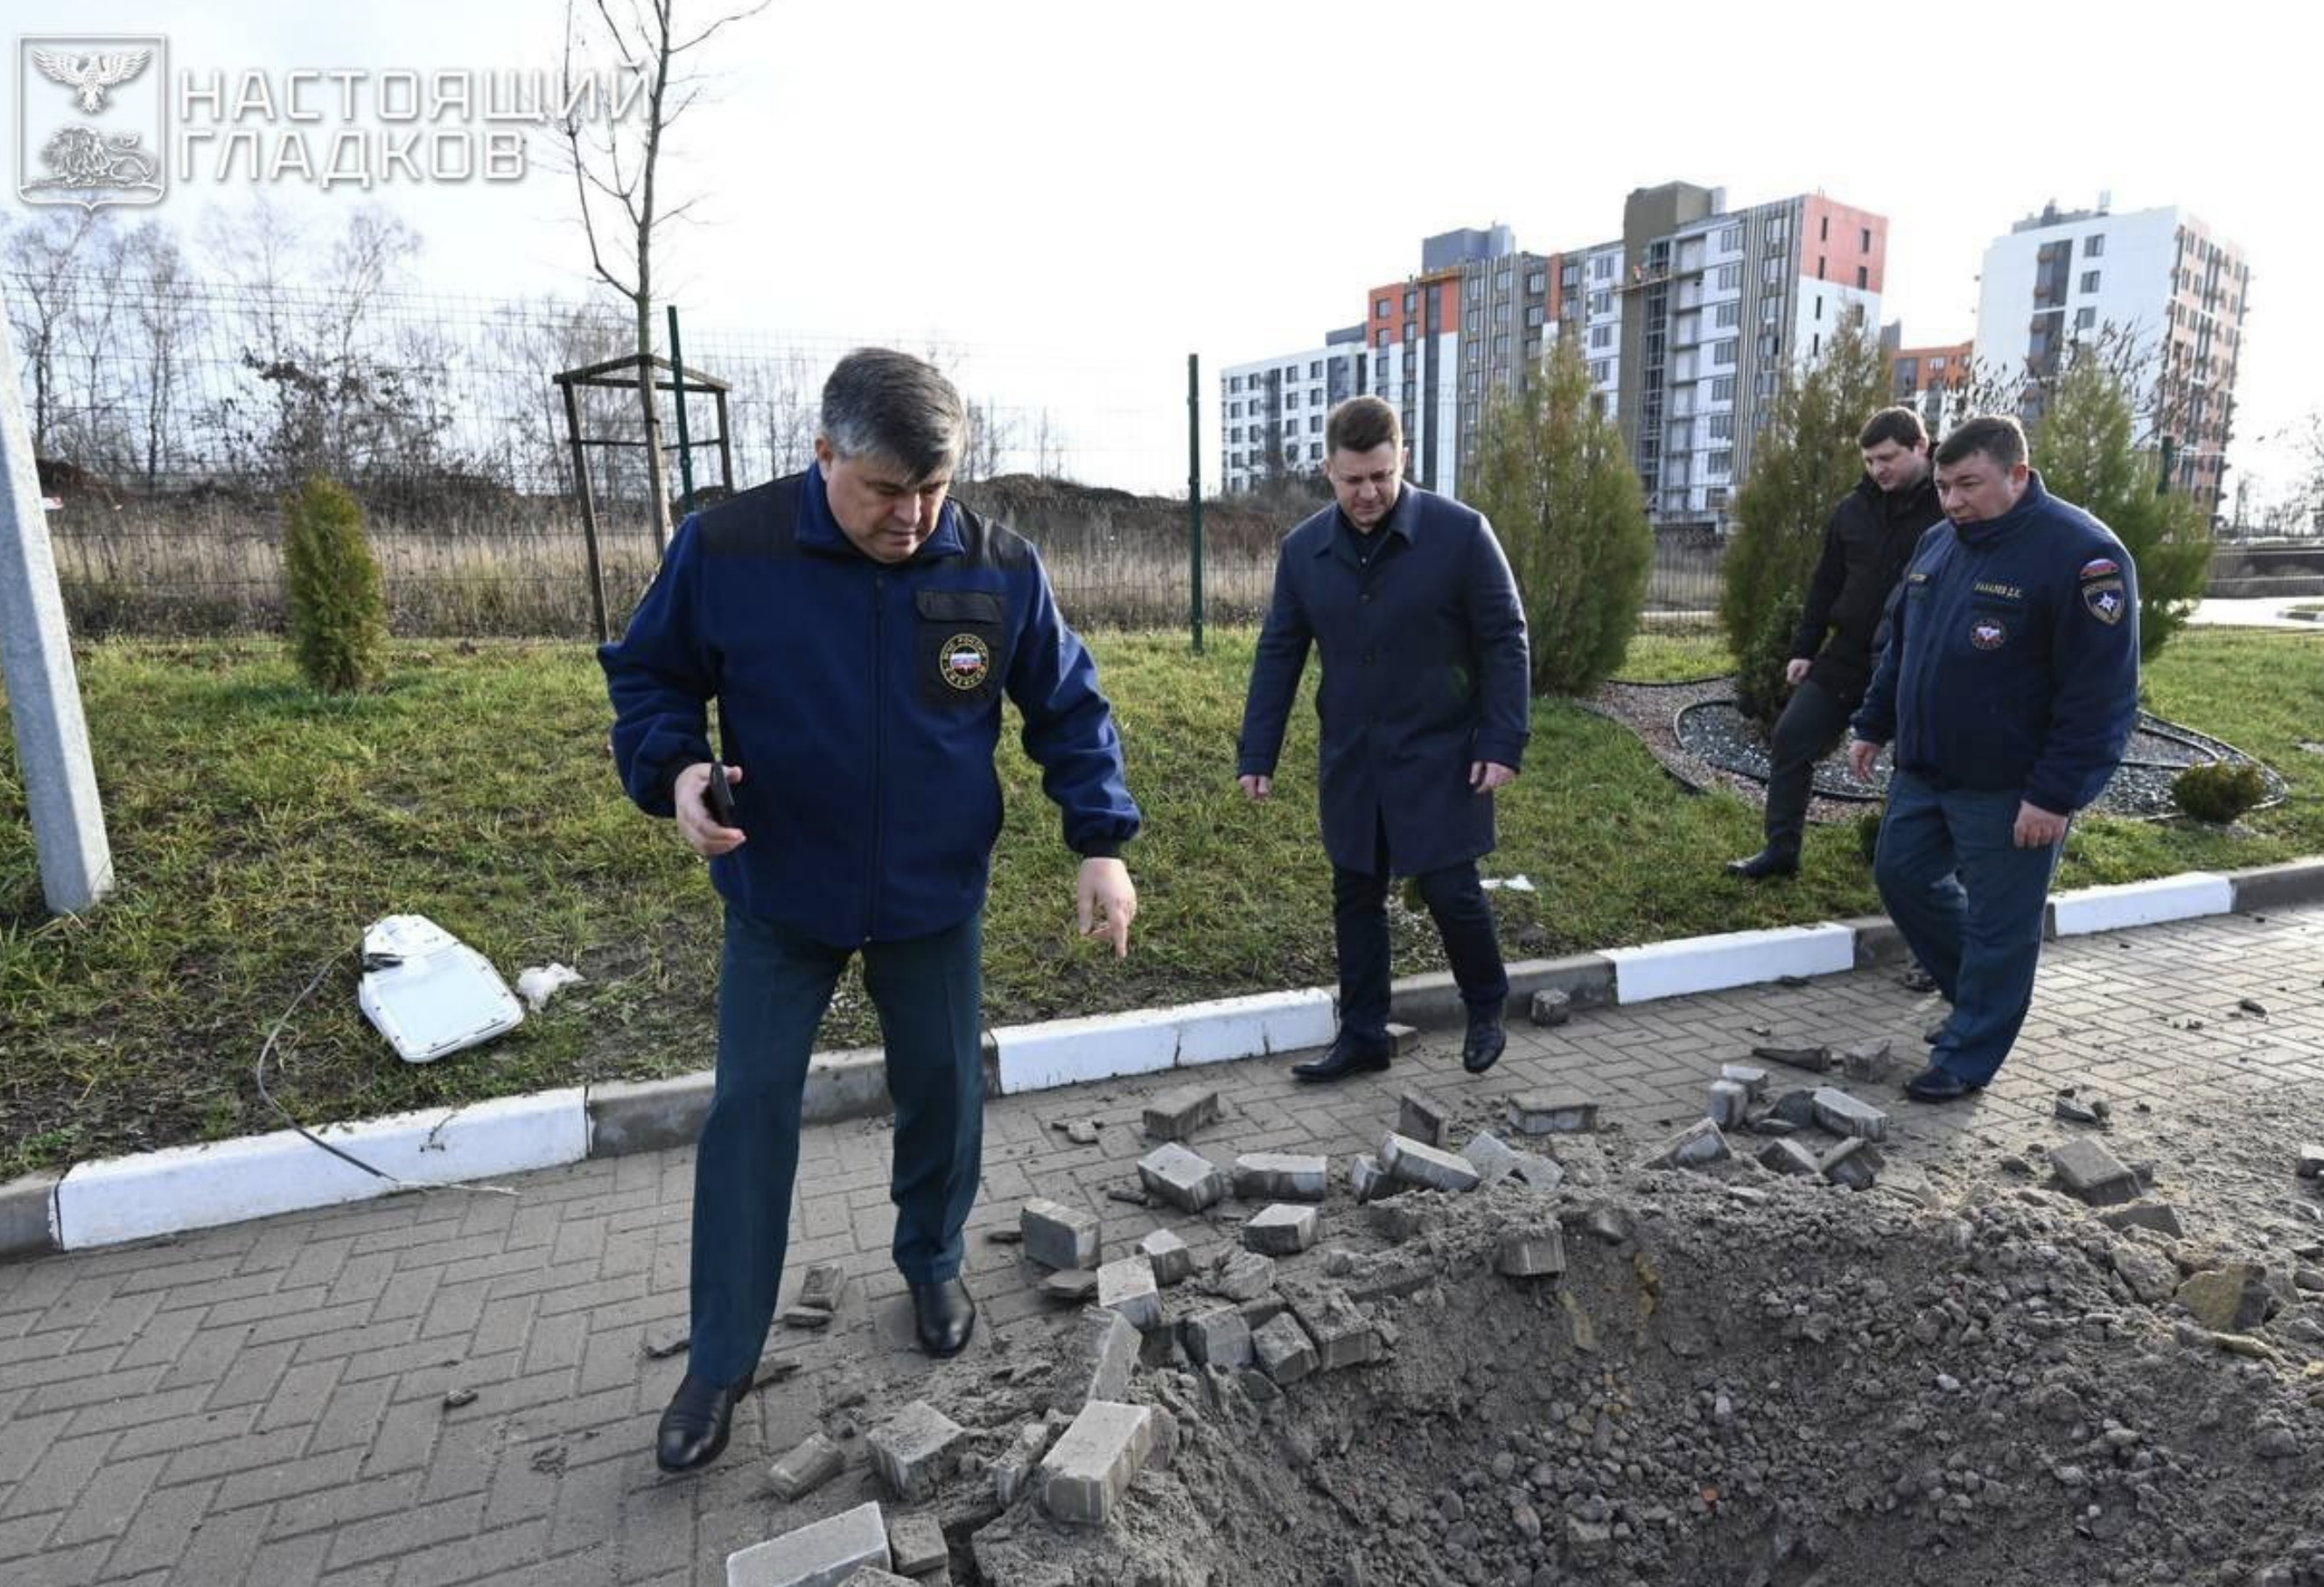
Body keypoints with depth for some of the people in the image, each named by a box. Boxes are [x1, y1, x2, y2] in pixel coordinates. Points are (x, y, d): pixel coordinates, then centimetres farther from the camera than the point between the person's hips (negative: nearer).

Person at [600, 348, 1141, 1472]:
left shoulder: (999, 569, -13)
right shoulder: (726, 550, -16)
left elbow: (1069, 708, -2)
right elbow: (647, 675, -2)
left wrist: (1101, 841, -11)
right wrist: (674, 768, -22)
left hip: (935, 902, 1)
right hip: (778, 897, -1)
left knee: (943, 1092, 14)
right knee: (749, 1110, 5)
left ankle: (932, 1264, 43)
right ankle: (720, 1360, 25)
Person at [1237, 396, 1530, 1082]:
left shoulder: (1460, 533, -11)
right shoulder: (1303, 549, 0)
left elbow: (1505, 640, -7)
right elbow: (1278, 655, 4)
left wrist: (1504, 743, -13)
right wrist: (1257, 754, 1)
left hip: (1439, 756, -3)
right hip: (1350, 762, 4)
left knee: (1451, 889, 3)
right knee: (1355, 899, 10)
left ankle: (1486, 1012, 30)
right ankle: (1362, 1035, 25)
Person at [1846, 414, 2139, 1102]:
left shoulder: (2081, 554, -18)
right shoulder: (1937, 542, 7)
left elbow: (2099, 695, -20)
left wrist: (2056, 795, -21)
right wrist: (1872, 727, 16)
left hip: (2010, 789, -8)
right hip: (1923, 771, 8)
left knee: (1997, 925, 4)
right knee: (1903, 877, 17)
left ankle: (1965, 1059, 17)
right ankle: (1980, 995, 38)